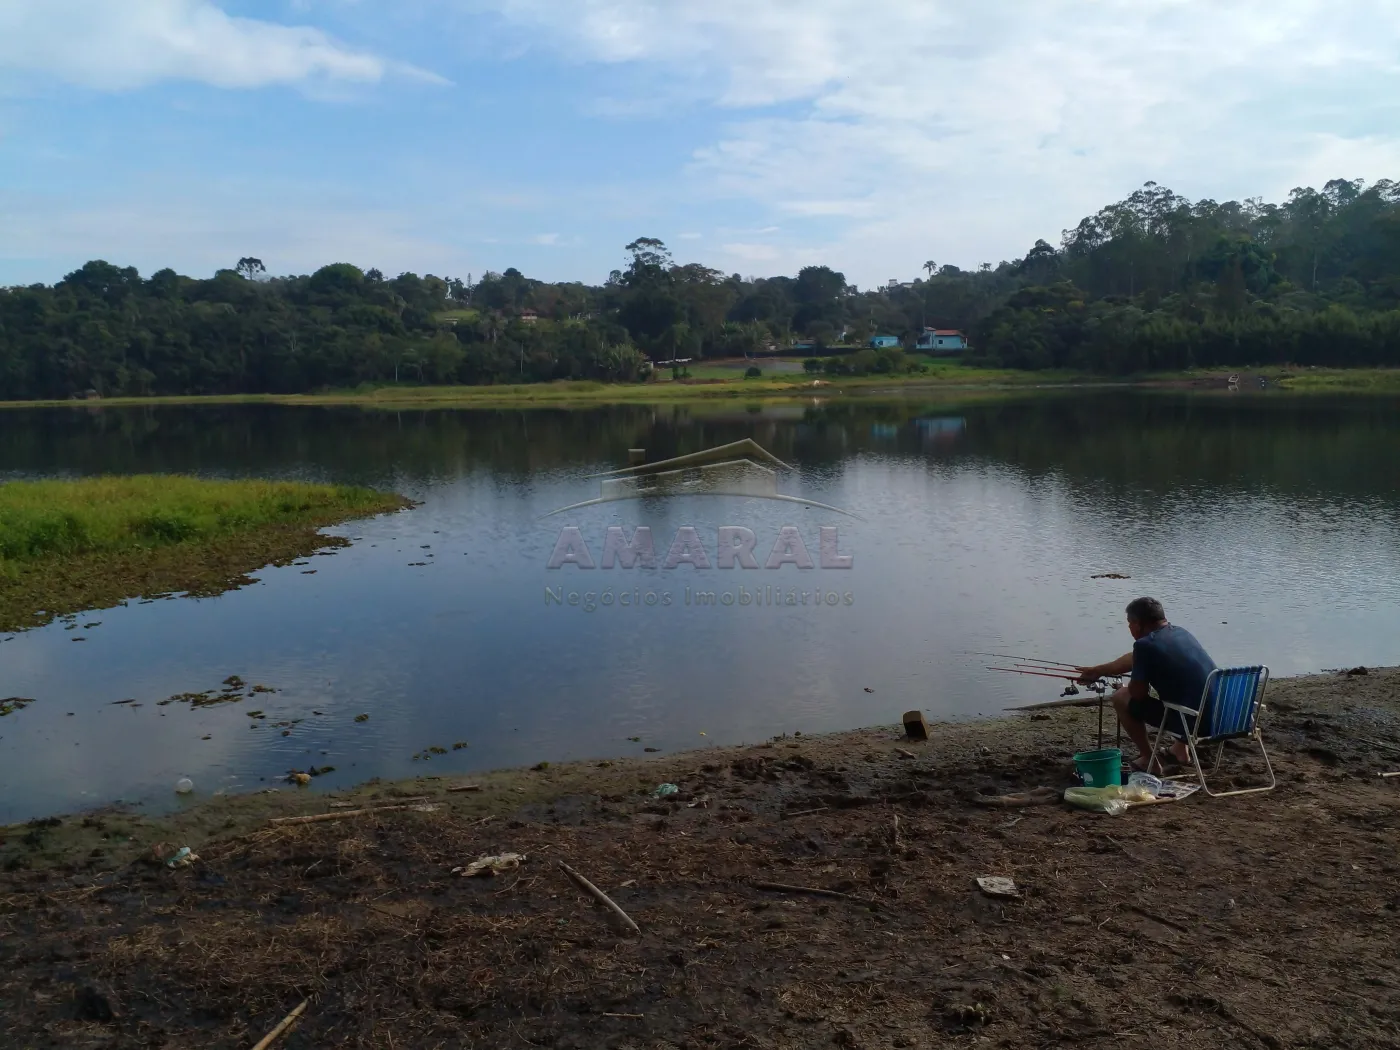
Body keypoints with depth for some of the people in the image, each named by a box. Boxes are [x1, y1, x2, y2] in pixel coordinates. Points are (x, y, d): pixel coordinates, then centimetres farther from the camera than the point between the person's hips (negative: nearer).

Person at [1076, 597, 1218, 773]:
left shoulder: (1145, 644, -13)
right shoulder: (1180, 632, 13)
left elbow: (1138, 693, -8)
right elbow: (1135, 659, 26)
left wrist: (1131, 683, 16)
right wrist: (1097, 671, 36)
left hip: (1190, 720, -8)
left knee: (1121, 697, 10)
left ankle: (1148, 758, 18)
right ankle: (1181, 749, 35)